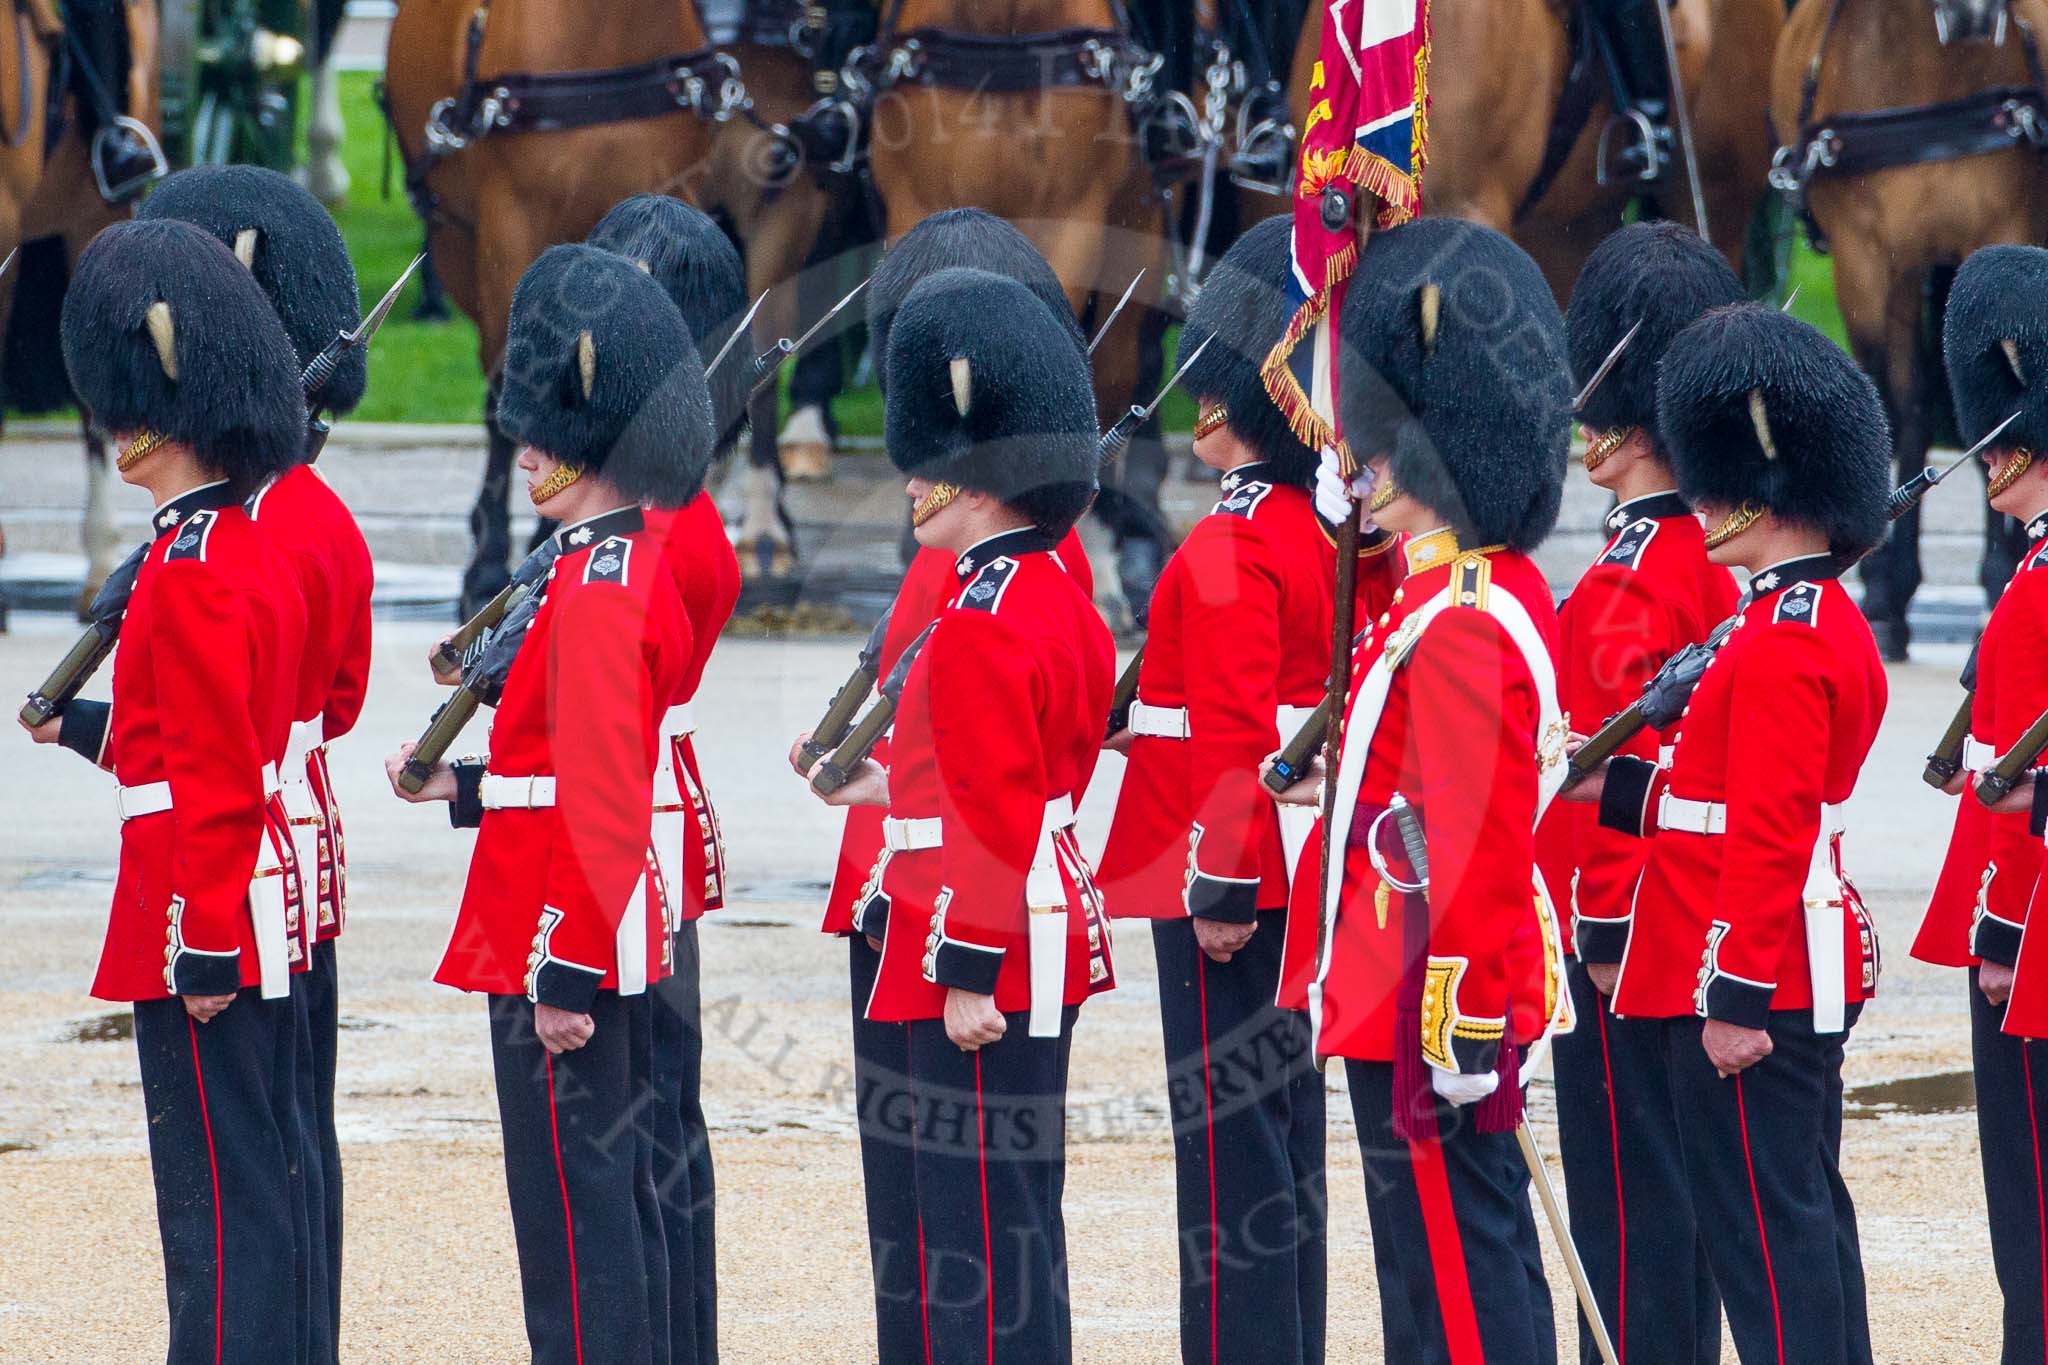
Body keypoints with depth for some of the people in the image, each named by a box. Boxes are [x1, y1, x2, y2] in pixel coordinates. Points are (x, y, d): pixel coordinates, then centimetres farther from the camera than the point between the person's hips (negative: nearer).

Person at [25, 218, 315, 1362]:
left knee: (216, 1188, -5)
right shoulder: (256, 546, 10)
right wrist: (81, 724, 28)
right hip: (266, 904, 10)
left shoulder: (191, 572, -19)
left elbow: (213, 780, -21)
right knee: (272, 1166, 14)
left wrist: (204, 947, -19)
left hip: (202, 917, -10)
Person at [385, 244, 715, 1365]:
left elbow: (598, 803, -22)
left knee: (572, 1201, -6)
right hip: (616, 942, 10)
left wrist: (566, 977, -22)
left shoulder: (594, 591, -19)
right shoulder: (639, 566, 13)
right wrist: (468, 786, 15)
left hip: (567, 947, -10)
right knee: (617, 1195, 14)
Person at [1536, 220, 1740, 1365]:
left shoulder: (1638, 571, -18)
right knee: (1669, 1176, 14)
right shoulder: (1707, 550, 11)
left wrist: (1607, 924, -19)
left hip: (1626, 924, -10)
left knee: (1625, 1181, -5)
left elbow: (1632, 758, -22)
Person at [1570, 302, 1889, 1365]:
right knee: (1806, 1214, 14)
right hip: (1813, 974, 10)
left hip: (1757, 978, -10)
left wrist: (1737, 996, -22)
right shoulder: (1832, 619, 13)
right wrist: (1611, 787, 14)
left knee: (1764, 1226, -7)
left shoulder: (1780, 645, -18)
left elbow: (1768, 836, -22)